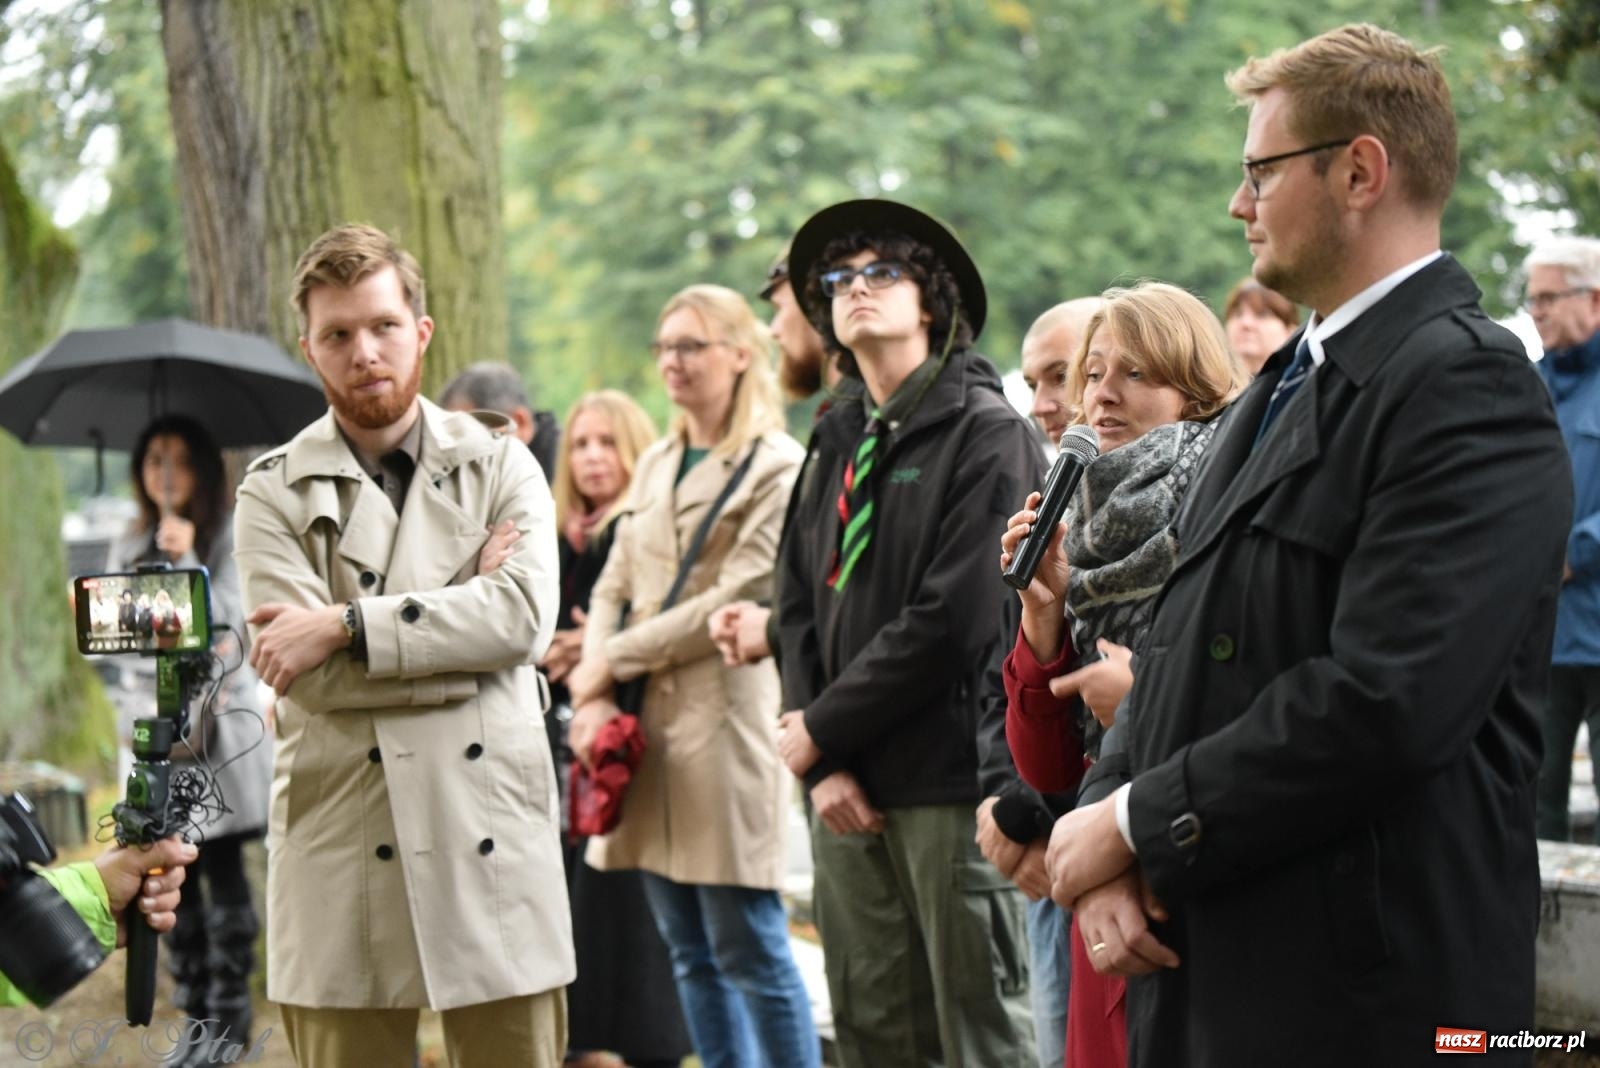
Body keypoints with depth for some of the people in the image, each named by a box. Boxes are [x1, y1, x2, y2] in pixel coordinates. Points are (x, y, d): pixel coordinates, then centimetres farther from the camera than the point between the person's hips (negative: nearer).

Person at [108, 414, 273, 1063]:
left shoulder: (226, 537, 0)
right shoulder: (128, 549, 13)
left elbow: (230, 621, -8)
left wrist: (186, 561, -17)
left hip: (219, 722, -4)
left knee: (222, 869, -5)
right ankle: (195, 1014, 9)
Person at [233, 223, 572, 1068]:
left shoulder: (499, 465, 8)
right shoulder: (275, 493, 4)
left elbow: (525, 615, -11)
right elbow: (308, 674, -10)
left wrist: (347, 627, -13)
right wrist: (466, 644, -6)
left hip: (493, 848, 1)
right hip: (343, 862, -1)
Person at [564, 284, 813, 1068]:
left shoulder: (775, 468, -6)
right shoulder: (655, 465, 17)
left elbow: (739, 600, -13)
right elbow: (613, 587, 14)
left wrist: (613, 658, -9)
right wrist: (596, 695, -2)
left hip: (724, 723, -7)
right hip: (644, 724, 7)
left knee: (749, 951, -5)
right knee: (691, 955, 11)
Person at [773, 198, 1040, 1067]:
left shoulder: (987, 435, -5)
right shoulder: (837, 445, 16)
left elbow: (953, 621, -14)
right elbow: (797, 612, 12)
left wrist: (820, 731, -8)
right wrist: (824, 768, -2)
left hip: (950, 780, -6)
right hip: (847, 791, 7)